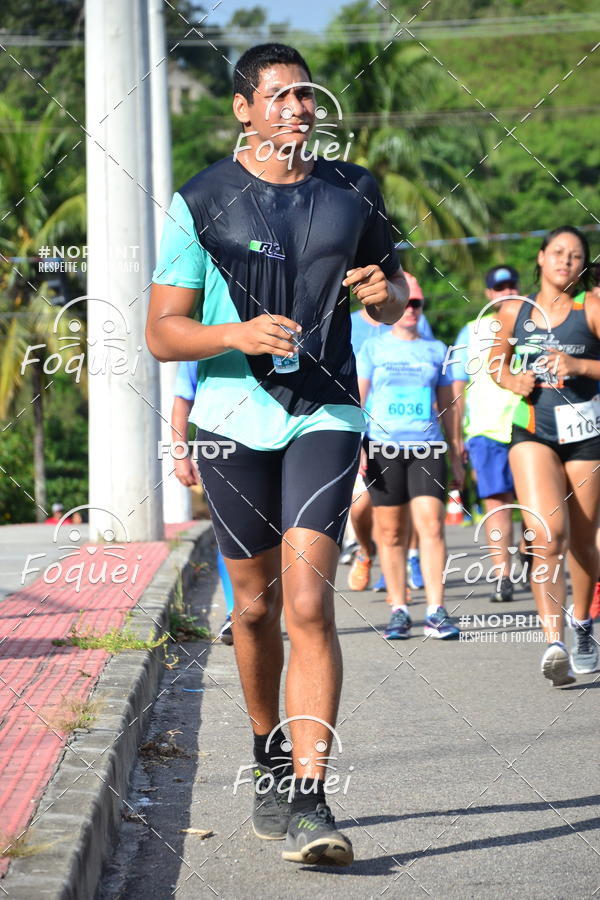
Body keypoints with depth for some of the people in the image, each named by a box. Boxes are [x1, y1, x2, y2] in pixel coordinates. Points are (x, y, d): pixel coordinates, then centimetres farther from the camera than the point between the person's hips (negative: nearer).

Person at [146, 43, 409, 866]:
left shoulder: (353, 193, 8)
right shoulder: (202, 202, -1)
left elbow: (394, 301, 20)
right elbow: (161, 333, -3)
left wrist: (386, 294, -5)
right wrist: (238, 334, -22)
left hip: (326, 415, 0)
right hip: (235, 419, 0)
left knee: (309, 602, -14)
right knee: (256, 606, 10)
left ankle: (309, 799, -17)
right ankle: (269, 759, 33)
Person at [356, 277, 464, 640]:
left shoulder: (436, 350, 13)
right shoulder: (374, 348, 8)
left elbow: (448, 405, 18)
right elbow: (356, 400, 6)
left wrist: (456, 453, 15)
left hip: (427, 447, 1)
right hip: (383, 447, -1)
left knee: (431, 524, -12)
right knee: (391, 531, 1)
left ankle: (436, 612, -12)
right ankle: (399, 610, 8)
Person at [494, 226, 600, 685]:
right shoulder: (513, 311, 7)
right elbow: (498, 363, 21)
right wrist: (512, 381, 1)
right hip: (532, 433, 1)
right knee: (549, 536, -19)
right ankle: (555, 644, -25)